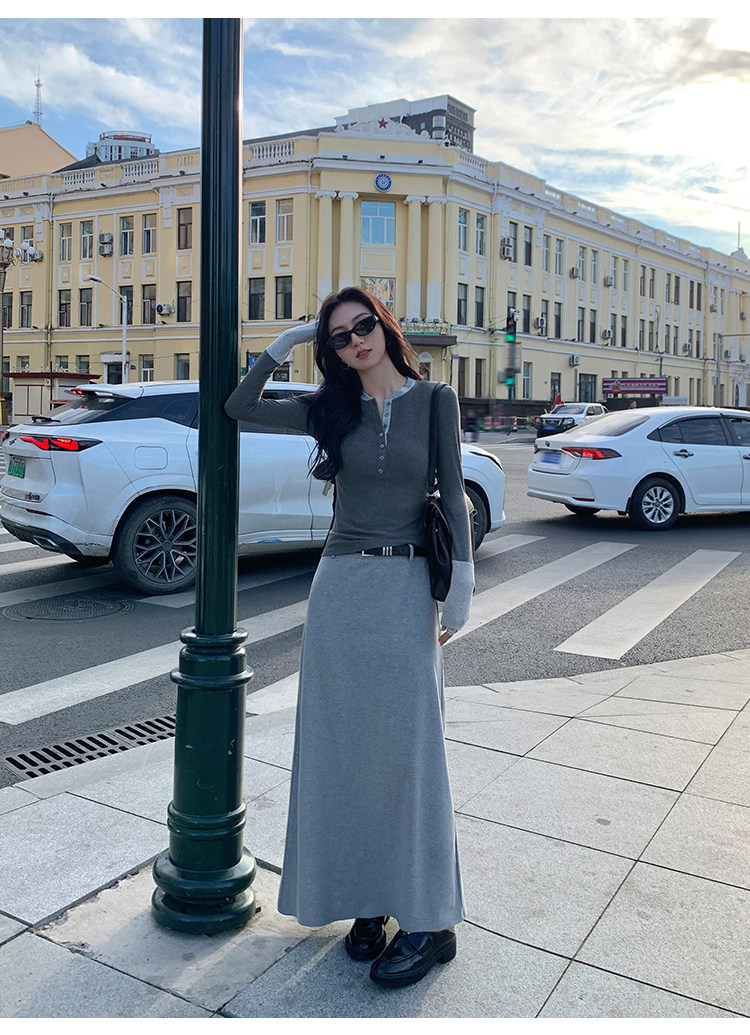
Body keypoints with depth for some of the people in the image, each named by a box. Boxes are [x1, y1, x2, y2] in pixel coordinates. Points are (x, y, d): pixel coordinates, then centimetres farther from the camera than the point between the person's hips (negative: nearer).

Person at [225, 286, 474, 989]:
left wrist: (460, 584, -7)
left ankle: (429, 921, 11)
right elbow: (240, 406, 13)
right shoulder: (332, 408, 8)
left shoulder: (434, 400, 1)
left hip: (406, 587, -3)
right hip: (340, 584, 3)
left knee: (406, 746, -1)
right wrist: (286, 342, 7)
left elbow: (453, 494, -1)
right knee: (345, 746, 7)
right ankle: (368, 899, 23)